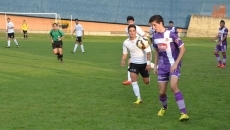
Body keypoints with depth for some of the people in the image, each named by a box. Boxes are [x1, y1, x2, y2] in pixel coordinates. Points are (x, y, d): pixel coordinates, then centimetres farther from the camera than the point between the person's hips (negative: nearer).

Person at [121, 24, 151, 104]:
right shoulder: (126, 42, -6)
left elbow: (148, 52, -15)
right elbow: (125, 53, 8)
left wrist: (148, 63, -23)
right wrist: (123, 60, -13)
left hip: (143, 63, -2)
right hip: (133, 63, 2)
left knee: (146, 82, 8)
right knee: (133, 79, -19)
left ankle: (147, 76, 49)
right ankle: (138, 98, -15)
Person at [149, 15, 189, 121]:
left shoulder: (171, 34, -15)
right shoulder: (155, 37, 4)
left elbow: (182, 49, -11)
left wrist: (176, 63, -17)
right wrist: (155, 65, 15)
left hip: (174, 65, -5)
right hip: (162, 66, 5)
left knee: (173, 86, -26)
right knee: (162, 92, 6)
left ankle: (184, 113, -25)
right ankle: (164, 107, 39)